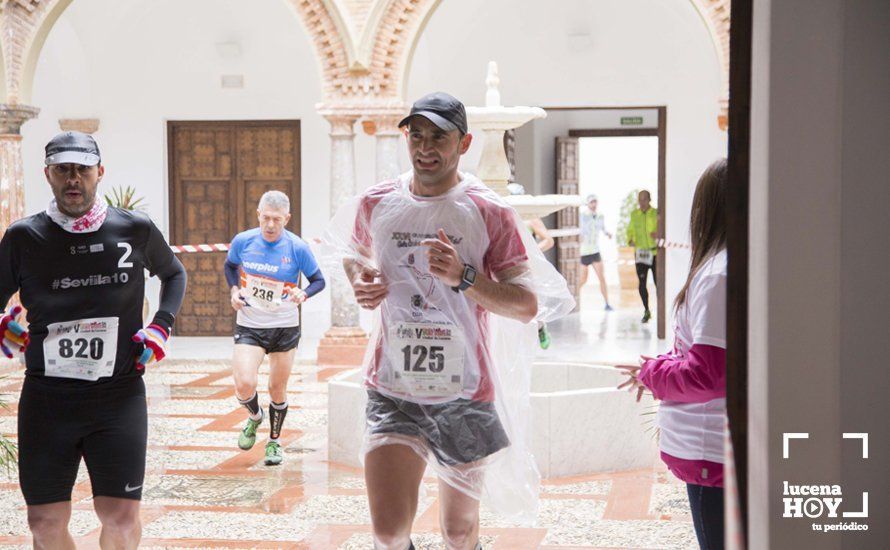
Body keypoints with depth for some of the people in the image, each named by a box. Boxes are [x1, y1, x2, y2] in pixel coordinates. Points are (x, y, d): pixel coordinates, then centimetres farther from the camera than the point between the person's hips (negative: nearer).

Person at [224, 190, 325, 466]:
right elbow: (230, 265, 15)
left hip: (285, 328, 0)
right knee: (244, 385, -17)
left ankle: (274, 441, 34)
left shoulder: (297, 248, -12)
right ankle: (254, 416, 19)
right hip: (249, 326, 1)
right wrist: (234, 290, -2)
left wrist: (303, 294, -22)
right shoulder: (243, 241, -6)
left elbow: (319, 280, -2)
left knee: (277, 390, 9)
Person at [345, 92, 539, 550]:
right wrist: (360, 280, 2)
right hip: (392, 394, 1)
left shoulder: (490, 212, -5)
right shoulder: (376, 203, 4)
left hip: (464, 396, -1)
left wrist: (464, 277, -23)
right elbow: (354, 256, 25)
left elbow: (527, 306, -8)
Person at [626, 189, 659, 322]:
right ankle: (646, 311, 16)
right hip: (640, 254, 3)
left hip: (655, 253, -3)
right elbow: (630, 230, 17)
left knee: (658, 283, -1)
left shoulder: (657, 214, -2)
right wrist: (630, 240, -3)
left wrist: (659, 234, -23)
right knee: (642, 283, 2)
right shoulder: (634, 215, 9)